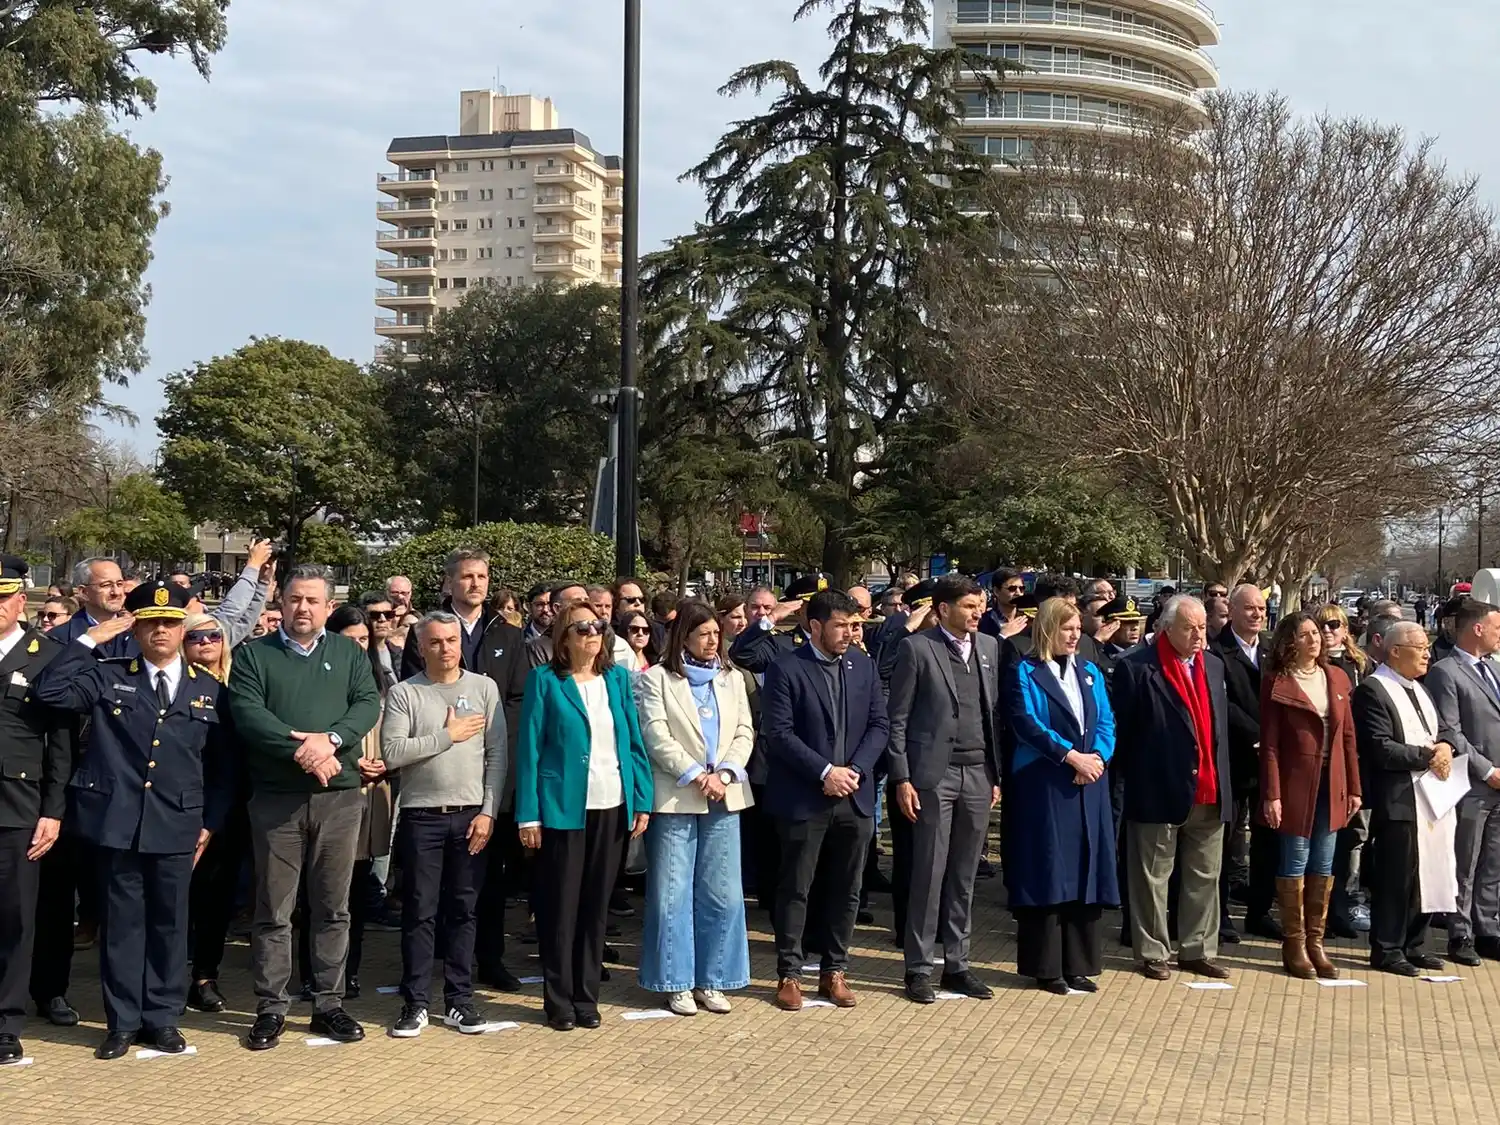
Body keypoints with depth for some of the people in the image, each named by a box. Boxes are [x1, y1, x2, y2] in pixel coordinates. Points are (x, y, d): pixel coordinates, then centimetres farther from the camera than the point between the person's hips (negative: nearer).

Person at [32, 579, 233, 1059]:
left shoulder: (208, 689, 8)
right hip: (118, 821, -1)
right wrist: (91, 639, -9)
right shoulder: (107, 676, 6)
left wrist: (211, 822, 4)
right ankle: (122, 1021, 16)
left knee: (169, 923, 8)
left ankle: (162, 1018, 19)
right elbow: (48, 691, -10)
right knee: (122, 922, 6)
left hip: (176, 825, 1)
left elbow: (221, 765, 10)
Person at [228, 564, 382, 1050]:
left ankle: (329, 1003, 17)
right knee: (273, 910, 3)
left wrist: (329, 739, -19)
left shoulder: (350, 654, 11)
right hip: (275, 797, -2)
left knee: (333, 907, 8)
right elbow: (247, 713, -9)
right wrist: (300, 749, -19)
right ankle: (270, 1009, 12)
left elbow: (368, 704, -2)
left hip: (340, 796, 2)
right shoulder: (253, 655, 5)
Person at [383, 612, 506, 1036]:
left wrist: (488, 811, -5)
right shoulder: (404, 693, 0)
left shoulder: (484, 688, 4)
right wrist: (447, 736, -10)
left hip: (471, 817, 1)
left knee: (464, 911, 8)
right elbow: (392, 753, -11)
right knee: (419, 913, 4)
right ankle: (414, 1003, 13)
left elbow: (497, 756, 2)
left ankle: (459, 1000, 17)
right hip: (421, 816, -1)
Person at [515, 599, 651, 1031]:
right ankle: (559, 1001, 14)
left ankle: (586, 996, 20)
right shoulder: (545, 680, -3)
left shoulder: (617, 678, 8)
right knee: (561, 906, 3)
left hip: (611, 807, 4)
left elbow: (634, 742, 9)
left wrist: (642, 800, 2)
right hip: (563, 808, -3)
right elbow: (529, 748, -5)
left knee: (597, 904, 10)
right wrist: (528, 815, -10)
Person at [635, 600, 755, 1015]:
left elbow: (744, 733, 9)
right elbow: (657, 737, -8)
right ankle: (677, 982, 10)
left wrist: (725, 774, -8)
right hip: (675, 798, -4)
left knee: (722, 895, 5)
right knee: (672, 895, 0)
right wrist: (697, 775, -14)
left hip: (724, 798, 4)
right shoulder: (656, 679, 1)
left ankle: (711, 980, 15)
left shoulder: (732, 679, 15)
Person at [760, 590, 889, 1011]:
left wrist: (855, 769, -9)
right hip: (804, 799, -4)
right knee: (795, 890, 4)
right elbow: (779, 733, -13)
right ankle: (789, 974, 14)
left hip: (855, 798, 5)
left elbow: (879, 724, 5)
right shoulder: (786, 670, -8)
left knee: (846, 890, 11)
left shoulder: (863, 665, 7)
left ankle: (834, 970, 23)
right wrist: (825, 771, -17)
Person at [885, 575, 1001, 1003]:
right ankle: (918, 970, 7)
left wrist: (996, 774, 10)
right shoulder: (917, 649, -4)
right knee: (927, 875, -2)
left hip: (977, 775, 5)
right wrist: (902, 779, -9)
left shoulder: (989, 647, 11)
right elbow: (897, 719, -4)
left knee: (964, 877, 9)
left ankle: (957, 965, 18)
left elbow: (994, 713, 14)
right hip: (934, 775, -5)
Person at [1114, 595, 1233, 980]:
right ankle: (1152, 953, 16)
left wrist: (1222, 781, 10)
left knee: (1204, 877, 12)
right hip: (1160, 792, -6)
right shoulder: (1137, 668, -10)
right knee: (1153, 877, 6)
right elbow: (1124, 730, -7)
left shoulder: (1214, 665, 11)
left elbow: (1221, 724, 15)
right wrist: (1138, 778, -4)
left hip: (1209, 792, 6)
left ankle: (1197, 951, 23)